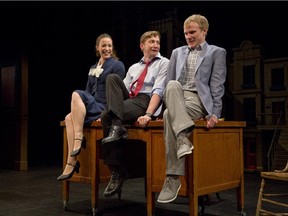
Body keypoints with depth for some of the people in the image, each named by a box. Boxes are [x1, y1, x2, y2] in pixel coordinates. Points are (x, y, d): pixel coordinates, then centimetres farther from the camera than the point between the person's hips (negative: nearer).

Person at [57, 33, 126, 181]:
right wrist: (80, 108, 5)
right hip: (92, 108, 6)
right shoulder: (93, 68, 23)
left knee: (77, 94, -27)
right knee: (69, 118, -23)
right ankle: (72, 162, -24)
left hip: (106, 108, -6)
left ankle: (79, 138, -27)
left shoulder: (117, 65, 2)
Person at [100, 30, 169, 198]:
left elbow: (158, 91, -7)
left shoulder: (163, 63, 8)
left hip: (146, 102, -7)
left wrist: (148, 114, -23)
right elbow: (121, 89, 17)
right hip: (127, 100, 7)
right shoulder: (134, 68, 26)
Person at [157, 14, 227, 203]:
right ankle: (183, 138, -43)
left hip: (199, 101, -4)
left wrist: (215, 113, -12)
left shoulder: (217, 52, 13)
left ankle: (174, 177, -34)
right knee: (173, 86, -34)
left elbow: (217, 85, 0)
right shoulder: (177, 52, 25)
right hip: (177, 100, 4)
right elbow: (169, 82, 19)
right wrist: (170, 103, 3)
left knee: (170, 115, -35)